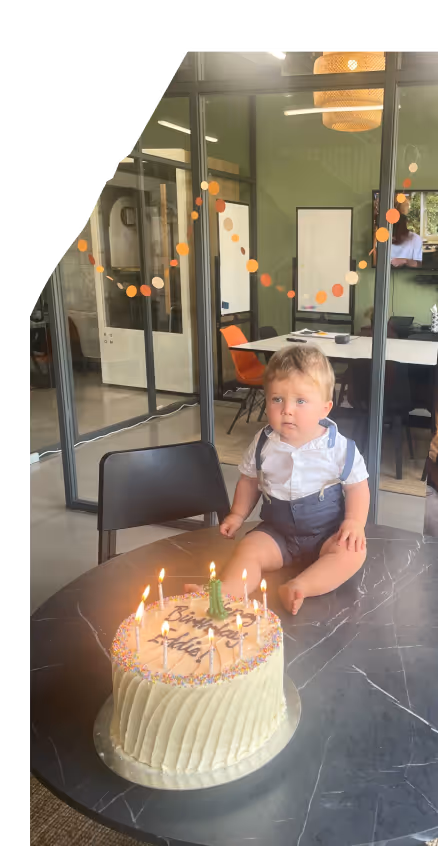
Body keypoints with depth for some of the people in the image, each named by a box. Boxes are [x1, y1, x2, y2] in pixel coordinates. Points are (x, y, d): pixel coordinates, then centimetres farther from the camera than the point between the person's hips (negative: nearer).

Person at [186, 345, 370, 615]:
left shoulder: (339, 447, -13)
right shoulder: (263, 444, -6)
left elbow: (357, 486, -4)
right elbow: (249, 480, 10)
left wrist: (355, 522, -17)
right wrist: (238, 515, 3)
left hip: (327, 532, -1)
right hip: (277, 531, 2)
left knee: (353, 552, -29)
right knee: (248, 549, -23)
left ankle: (299, 587, -42)